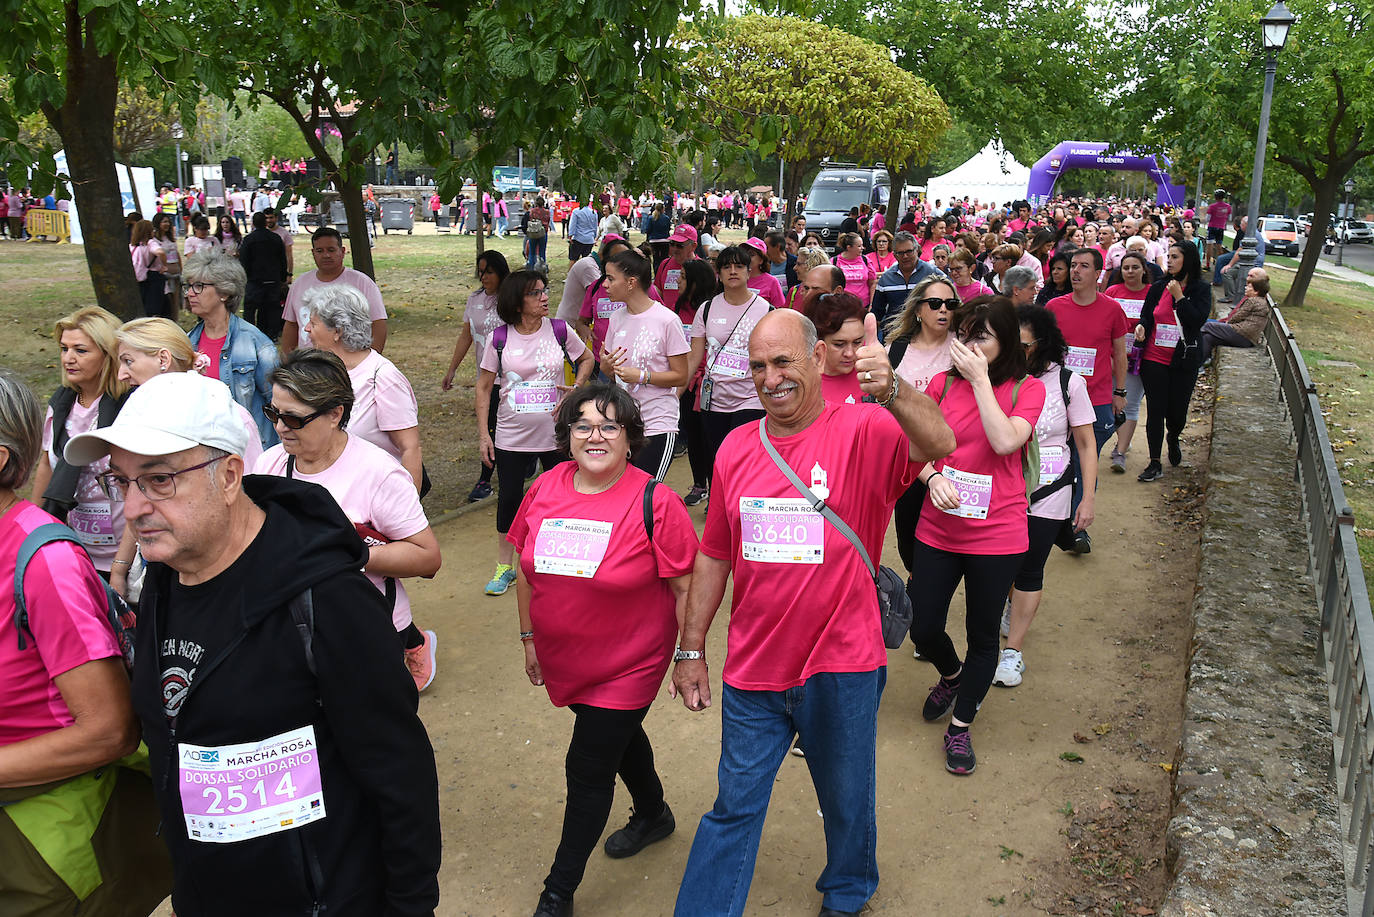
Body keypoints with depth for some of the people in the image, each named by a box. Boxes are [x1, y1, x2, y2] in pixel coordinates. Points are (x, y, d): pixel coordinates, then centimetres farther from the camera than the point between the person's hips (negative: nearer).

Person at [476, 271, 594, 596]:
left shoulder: (559, 330, -4)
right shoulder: (499, 338, -6)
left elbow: (586, 358, 13)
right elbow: (484, 387, 0)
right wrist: (483, 434, -3)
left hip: (555, 433, 1)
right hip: (512, 437, 0)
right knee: (509, 499, 8)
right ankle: (504, 567, 25)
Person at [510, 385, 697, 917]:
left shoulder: (655, 504, -20)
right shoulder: (544, 490, -6)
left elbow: (685, 588, -14)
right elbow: (527, 569, 6)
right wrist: (529, 638, 10)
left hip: (627, 667, -5)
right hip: (563, 660, 5)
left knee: (588, 769, 3)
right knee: (620, 736, 27)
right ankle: (654, 815, 55)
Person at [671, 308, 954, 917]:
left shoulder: (864, 433, -13)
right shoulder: (737, 448, 0)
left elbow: (939, 444, -35)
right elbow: (714, 556, 6)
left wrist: (890, 391, -54)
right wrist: (691, 650, 8)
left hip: (841, 667, -2)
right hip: (752, 670, 2)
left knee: (847, 802, 22)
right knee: (735, 809, 15)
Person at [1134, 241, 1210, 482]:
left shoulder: (1200, 289, 0)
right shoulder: (1158, 288, 6)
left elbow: (1198, 319, -12)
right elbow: (1146, 316, 9)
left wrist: (1179, 296, -14)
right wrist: (1141, 327, -13)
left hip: (1183, 362, -1)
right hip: (1154, 360, 1)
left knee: (1177, 410, 6)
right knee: (1155, 410, -2)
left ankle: (1173, 440, 41)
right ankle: (1155, 464, 5)